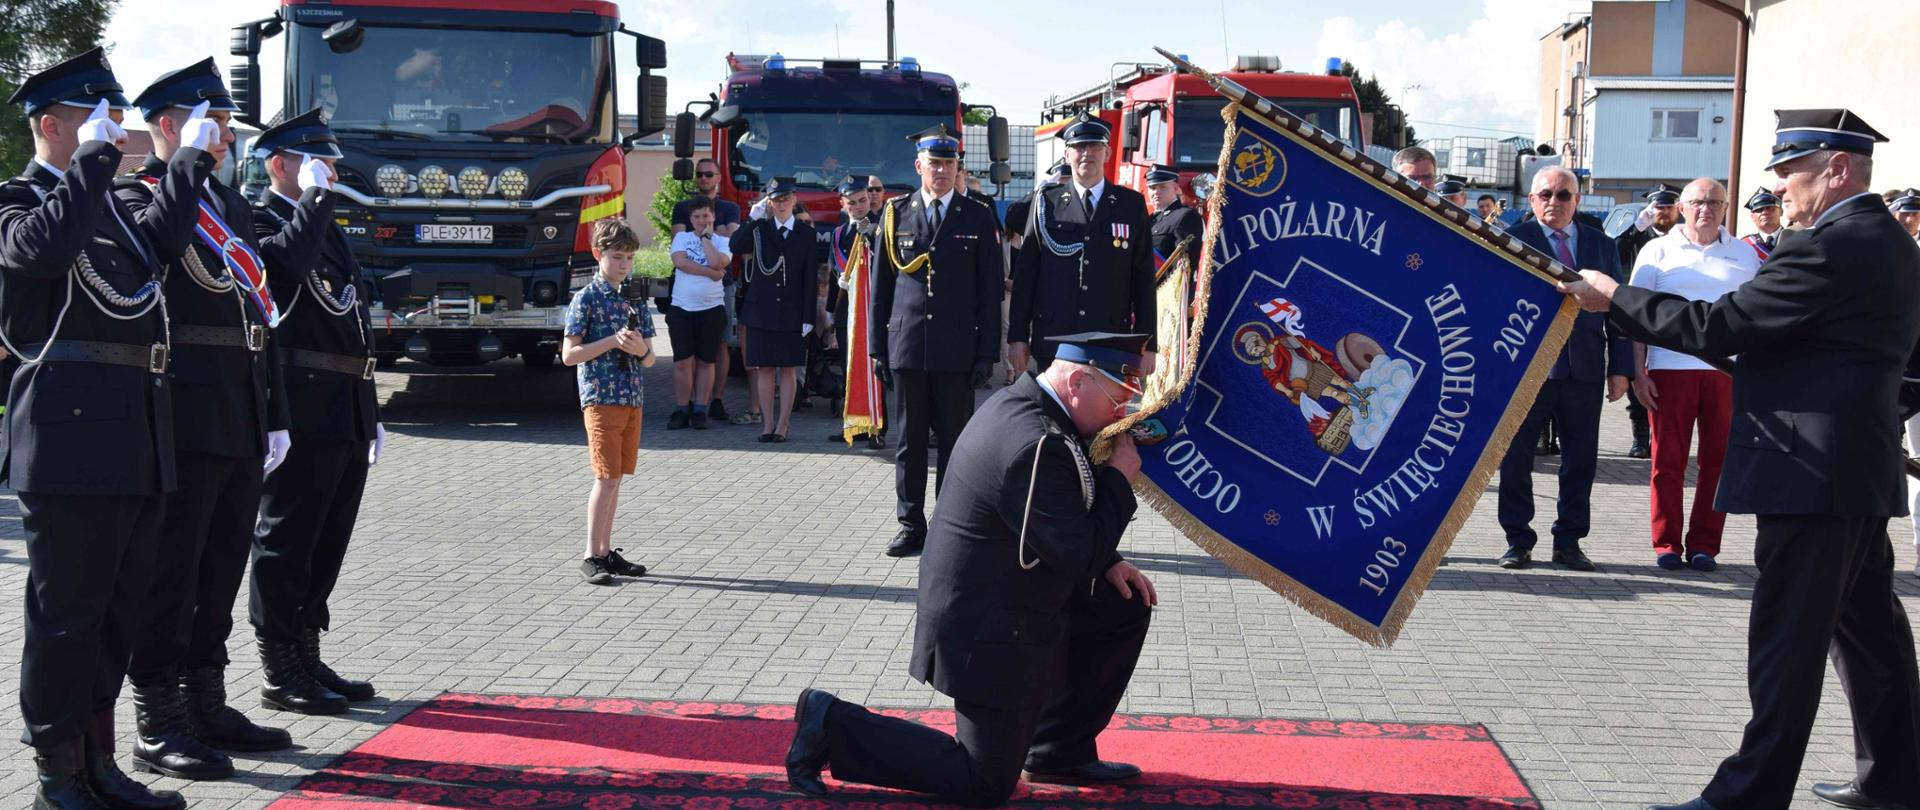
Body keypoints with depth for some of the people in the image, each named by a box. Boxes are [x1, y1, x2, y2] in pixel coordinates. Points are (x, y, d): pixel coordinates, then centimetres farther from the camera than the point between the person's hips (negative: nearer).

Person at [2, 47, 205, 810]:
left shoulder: (105, 204, 20)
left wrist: (192, 161, 17)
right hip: (71, 439, -8)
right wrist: (97, 155, -19)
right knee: (66, 612, -1)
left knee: (119, 611, 14)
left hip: (135, 445, 8)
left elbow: (159, 241, 15)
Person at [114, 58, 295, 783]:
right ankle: (157, 727, 3)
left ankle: (206, 705, 24)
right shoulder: (136, 193, -4)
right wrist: (188, 166, -22)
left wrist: (274, 413, 17)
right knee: (171, 574, -3)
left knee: (221, 572, 14)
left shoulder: (230, 200, 19)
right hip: (184, 417, -8)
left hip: (241, 418, 8)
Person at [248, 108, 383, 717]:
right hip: (303, 410, -9)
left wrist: (370, 413, 23)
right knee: (285, 546, -2)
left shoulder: (326, 225, 22)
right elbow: (288, 257, -31)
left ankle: (307, 661, 22)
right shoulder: (260, 220, -6)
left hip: (346, 413, 9)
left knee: (325, 546, 14)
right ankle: (281, 674, 4)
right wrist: (316, 194, -18)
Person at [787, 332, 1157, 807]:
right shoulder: (1036, 445, -29)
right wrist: (1119, 479, -14)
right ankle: (832, 725, 5)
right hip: (991, 632, -10)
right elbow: (1078, 557, -25)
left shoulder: (1023, 405, 4)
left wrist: (1108, 564, 7)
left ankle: (1060, 753, 24)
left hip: (1011, 600, 10)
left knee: (1128, 605, 17)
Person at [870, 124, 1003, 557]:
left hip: (957, 352, -1)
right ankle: (911, 526, 13)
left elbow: (990, 289, 3)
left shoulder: (978, 217, 4)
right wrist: (877, 347, 5)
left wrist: (987, 351, -4)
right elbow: (881, 286, 9)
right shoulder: (895, 214, 8)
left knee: (955, 440, 2)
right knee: (909, 440, 6)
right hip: (906, 347, 1)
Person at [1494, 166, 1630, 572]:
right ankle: (1518, 540, 14)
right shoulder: (1512, 240, 0)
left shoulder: (1601, 245, 12)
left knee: (1580, 460, 6)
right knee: (1515, 458, 3)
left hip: (1584, 370, 3)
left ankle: (1568, 541, 17)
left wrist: (1620, 367, 6)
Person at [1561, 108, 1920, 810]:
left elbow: (1716, 327, -19)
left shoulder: (1828, 249, -18)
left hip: (1811, 473, -10)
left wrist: (1614, 298, -11)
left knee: (1786, 640, -6)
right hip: (1863, 468, 10)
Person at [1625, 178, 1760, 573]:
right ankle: (1667, 544, 9)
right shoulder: (1658, 251, 6)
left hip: (1728, 371, 2)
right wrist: (1638, 371, -2)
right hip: (1670, 368, -1)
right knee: (1668, 459, 1)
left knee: (1718, 458, 2)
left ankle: (1704, 544, 10)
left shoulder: (1745, 255, 11)